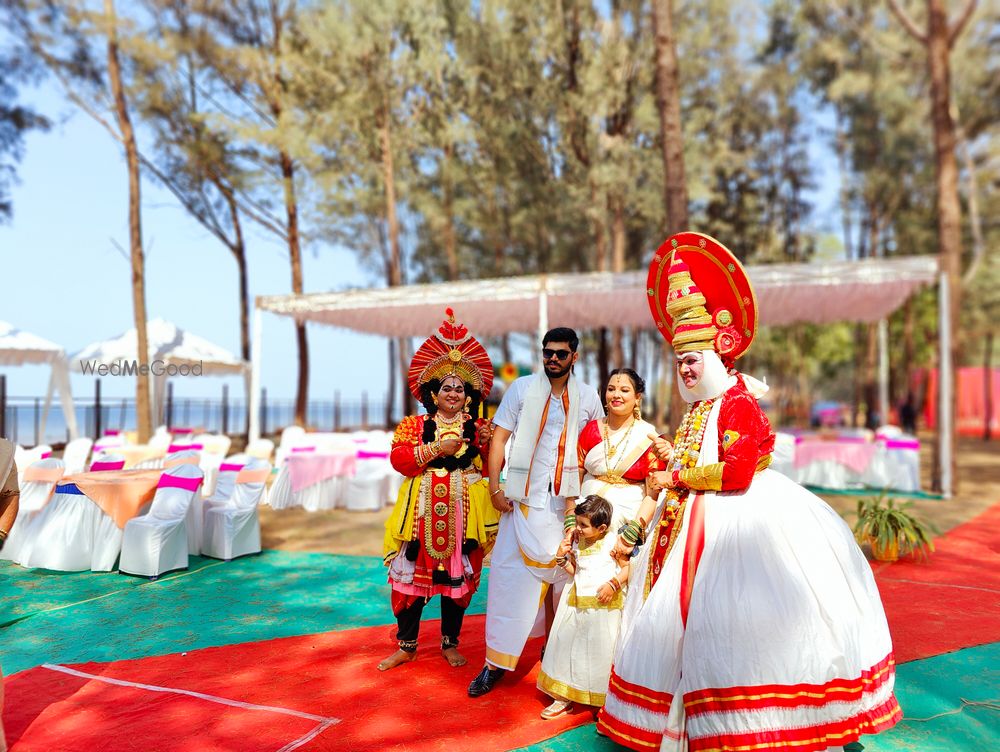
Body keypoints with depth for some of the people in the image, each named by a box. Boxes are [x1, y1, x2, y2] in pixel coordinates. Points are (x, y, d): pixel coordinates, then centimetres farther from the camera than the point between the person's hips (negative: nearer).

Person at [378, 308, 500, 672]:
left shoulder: (478, 427, 9)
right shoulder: (415, 425, 6)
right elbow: (398, 459, -9)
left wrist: (488, 442, -15)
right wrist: (437, 448, -15)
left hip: (464, 510, 1)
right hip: (423, 509, 0)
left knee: (458, 576, 7)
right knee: (411, 574, 2)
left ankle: (450, 643, 24)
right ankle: (407, 645, 17)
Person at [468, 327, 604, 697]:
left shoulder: (587, 397, 8)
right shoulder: (521, 388, 4)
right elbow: (499, 438, 1)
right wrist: (495, 487, -6)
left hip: (568, 500, 1)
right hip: (525, 499, -1)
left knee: (563, 573, 6)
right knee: (510, 574, -4)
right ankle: (497, 662, 4)